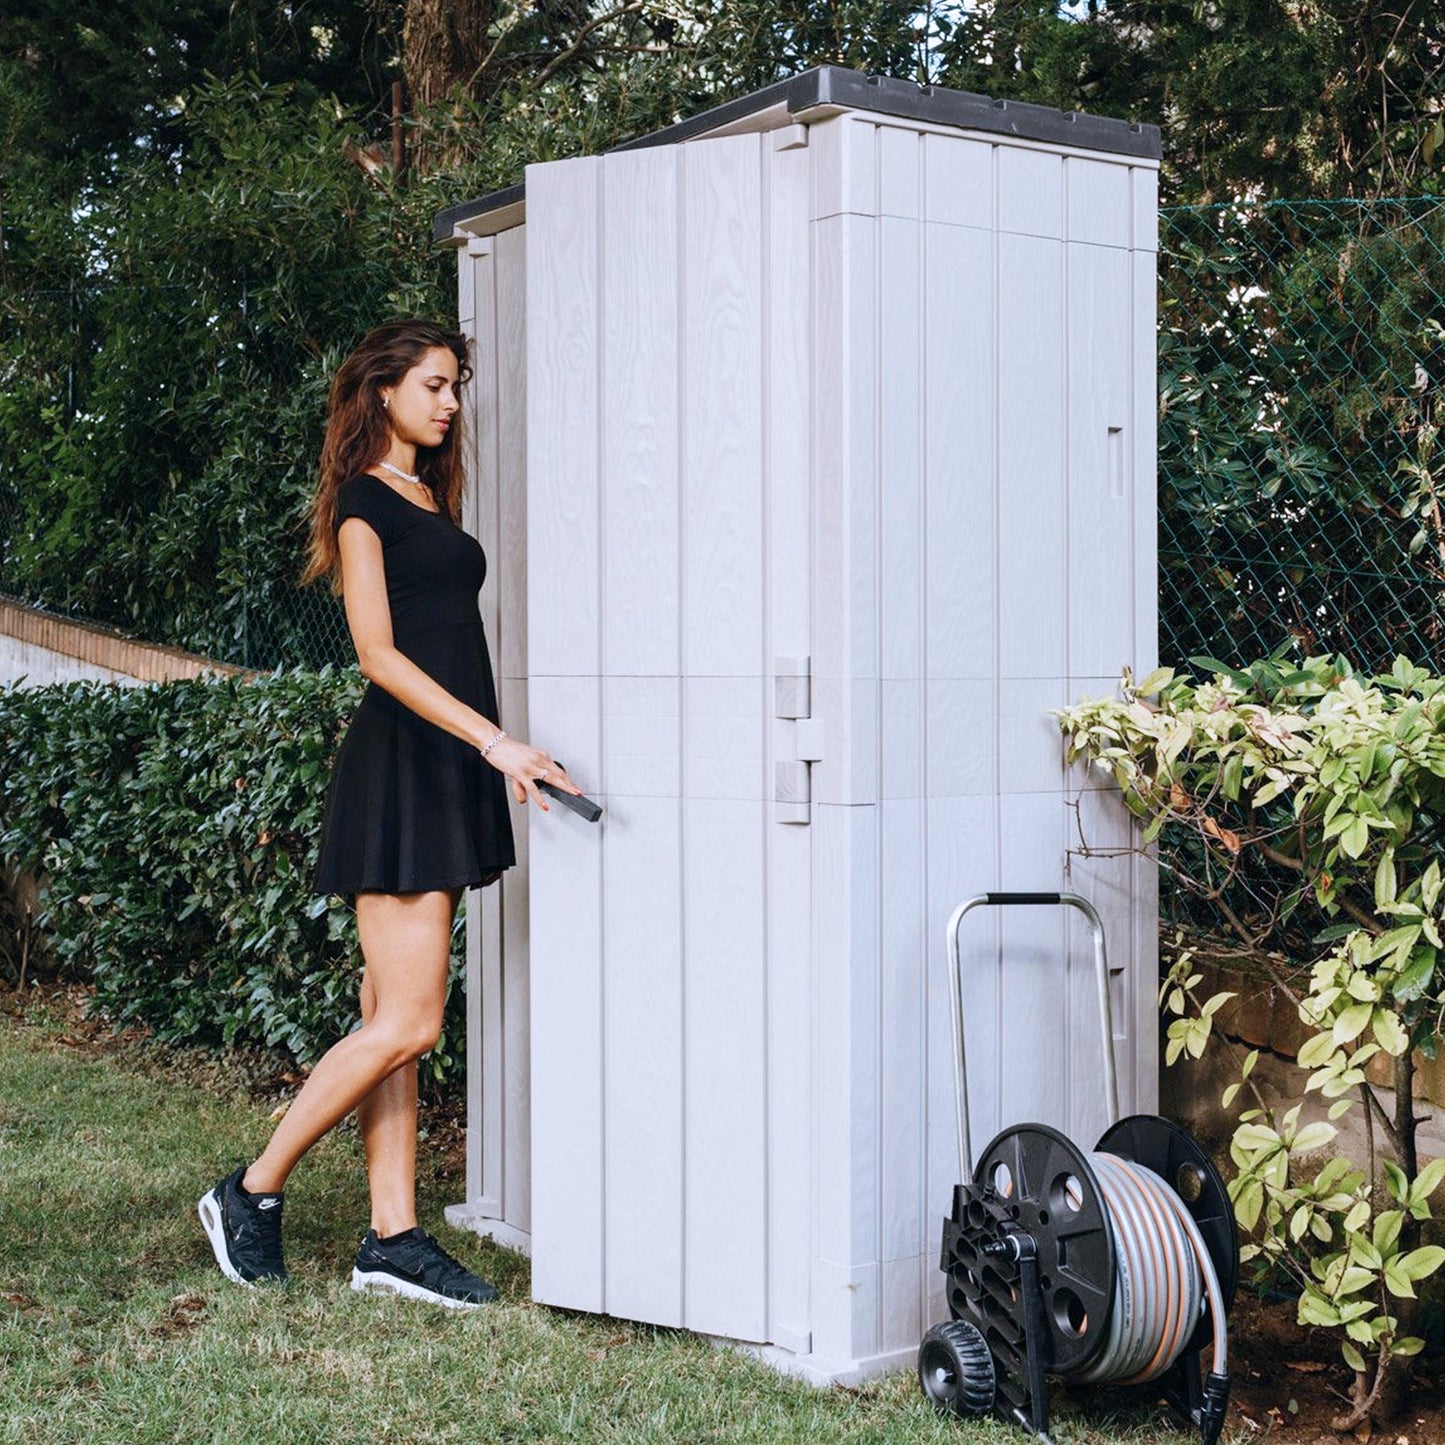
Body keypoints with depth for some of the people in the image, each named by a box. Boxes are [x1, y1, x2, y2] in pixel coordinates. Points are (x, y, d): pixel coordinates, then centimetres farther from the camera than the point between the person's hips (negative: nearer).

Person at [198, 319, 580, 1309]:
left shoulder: (432, 497, 20)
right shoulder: (364, 499, -6)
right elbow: (380, 653, -14)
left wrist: (493, 750, 12)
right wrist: (494, 740, -21)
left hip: (449, 767, 8)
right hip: (400, 764, -8)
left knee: (396, 1022, 8)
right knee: (407, 1023, -9)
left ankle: (393, 1237, 11)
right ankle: (252, 1192, 5)